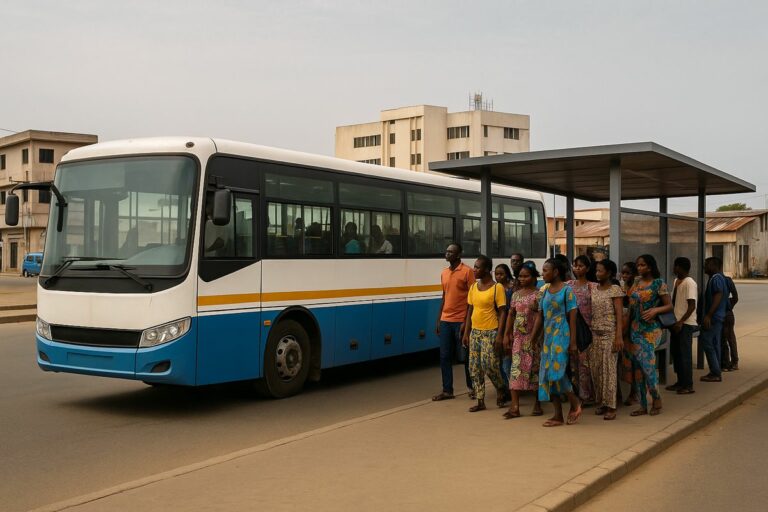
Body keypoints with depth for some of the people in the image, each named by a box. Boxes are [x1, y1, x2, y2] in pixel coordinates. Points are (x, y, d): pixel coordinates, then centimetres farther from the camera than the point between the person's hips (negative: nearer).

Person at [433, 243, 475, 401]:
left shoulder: (467, 271, -8)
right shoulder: (444, 273, 12)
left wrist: (467, 321, -15)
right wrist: (438, 320, 14)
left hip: (460, 321, -6)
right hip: (445, 321, 6)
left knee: (465, 356, 4)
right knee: (445, 357, 6)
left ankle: (472, 387, 21)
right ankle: (447, 390, 14)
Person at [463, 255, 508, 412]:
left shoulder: (497, 287, -9)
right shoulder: (473, 287, 8)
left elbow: (502, 312, -10)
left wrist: (499, 335, -16)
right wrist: (466, 333, 10)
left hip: (490, 332, -6)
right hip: (475, 332, 6)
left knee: (489, 365, -10)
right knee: (474, 368, 5)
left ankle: (500, 388, 19)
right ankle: (480, 401, 14)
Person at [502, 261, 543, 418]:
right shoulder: (516, 295, 10)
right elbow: (511, 315, 12)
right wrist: (506, 335, 6)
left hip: (534, 337, -4)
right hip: (518, 337, 4)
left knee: (535, 368, 2)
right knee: (516, 368, -2)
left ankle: (538, 404, 16)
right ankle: (515, 406, -5)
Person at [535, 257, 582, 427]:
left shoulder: (567, 290, -6)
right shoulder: (544, 291, 12)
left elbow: (572, 317, -8)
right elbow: (540, 316, 15)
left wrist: (573, 342, -13)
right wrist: (533, 339, 12)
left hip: (561, 336, -7)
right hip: (547, 336, 7)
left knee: (556, 371, -16)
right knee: (547, 373, 3)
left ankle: (575, 402, 7)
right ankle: (558, 415, 10)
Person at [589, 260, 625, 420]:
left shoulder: (615, 289, -5)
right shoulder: (594, 289, 11)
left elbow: (619, 314, -9)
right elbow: (590, 312, 12)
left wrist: (619, 336, -16)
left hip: (609, 333, -6)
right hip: (594, 333, 6)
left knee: (608, 369, -5)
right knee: (595, 368, 6)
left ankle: (610, 406, -1)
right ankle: (601, 402, 17)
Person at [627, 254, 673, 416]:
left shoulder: (658, 283, -4)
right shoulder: (636, 283, 12)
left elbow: (669, 306, -4)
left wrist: (655, 310, -21)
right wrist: (627, 325, 9)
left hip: (651, 328, -6)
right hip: (635, 328, 6)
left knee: (647, 363, -13)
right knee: (637, 366, 4)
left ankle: (656, 398, 9)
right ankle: (643, 405, 11)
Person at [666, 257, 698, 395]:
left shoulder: (689, 283, -16)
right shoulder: (676, 281, 11)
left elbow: (692, 306, -20)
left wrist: (681, 322, -23)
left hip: (686, 324, -9)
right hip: (676, 322, 9)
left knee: (685, 354, -4)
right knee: (675, 352, 13)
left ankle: (688, 385, 4)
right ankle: (680, 382, 24)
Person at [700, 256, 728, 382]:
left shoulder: (716, 279, -15)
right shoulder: (718, 278, 17)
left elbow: (718, 297, -23)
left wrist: (708, 316, -26)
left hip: (713, 317, -11)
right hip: (717, 317, 11)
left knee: (706, 341, -9)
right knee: (714, 344, 12)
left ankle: (715, 373, -7)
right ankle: (716, 372, 17)